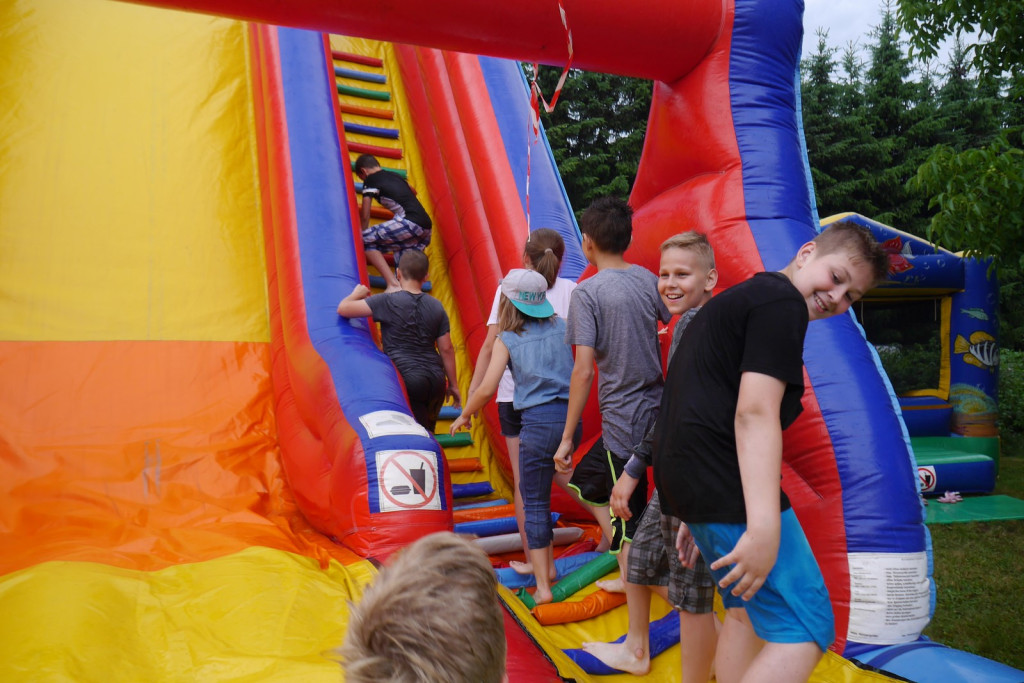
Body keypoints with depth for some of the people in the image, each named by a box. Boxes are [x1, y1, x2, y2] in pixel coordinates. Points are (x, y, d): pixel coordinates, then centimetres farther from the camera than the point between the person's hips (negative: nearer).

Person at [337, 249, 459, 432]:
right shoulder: (436, 307, 6)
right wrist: (453, 385, 15)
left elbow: (343, 309, -6)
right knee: (428, 432, 20)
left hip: (408, 378, -5)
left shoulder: (387, 302, -7)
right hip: (436, 379, 5)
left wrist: (357, 293, 15)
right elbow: (446, 349, 6)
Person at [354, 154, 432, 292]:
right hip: (426, 226, 8)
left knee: (366, 240, 0)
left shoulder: (370, 180, 8)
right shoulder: (395, 176, 28)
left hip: (409, 222, -8)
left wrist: (362, 234, 25)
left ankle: (393, 284, -12)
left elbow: (365, 216, 10)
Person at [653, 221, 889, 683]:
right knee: (807, 629, -6)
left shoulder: (740, 297, 23)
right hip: (729, 489, -10)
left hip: (685, 478, 10)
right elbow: (755, 411, -22)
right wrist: (764, 527, -28)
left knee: (747, 608, 25)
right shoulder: (783, 302, -8)